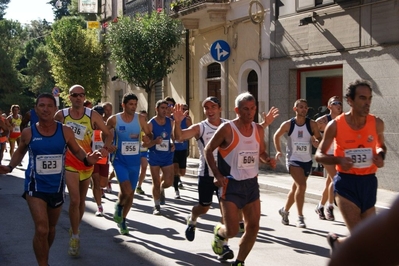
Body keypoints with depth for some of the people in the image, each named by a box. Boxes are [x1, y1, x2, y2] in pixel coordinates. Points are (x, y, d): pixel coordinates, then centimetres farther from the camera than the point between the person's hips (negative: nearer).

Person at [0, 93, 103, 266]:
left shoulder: (65, 131, -7)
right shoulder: (28, 133, -7)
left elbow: (76, 150, 5)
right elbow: (20, 152, 10)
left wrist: (87, 159, -16)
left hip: (57, 186, 3)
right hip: (36, 186, -2)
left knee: (51, 228, 20)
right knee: (41, 229, -16)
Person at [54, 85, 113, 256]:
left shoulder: (93, 115, -6)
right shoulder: (61, 115, -8)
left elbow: (107, 133, 2)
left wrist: (106, 145, -17)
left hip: (87, 162, 3)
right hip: (69, 163, -2)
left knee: (82, 200, 16)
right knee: (74, 200, -15)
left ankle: (75, 229, 38)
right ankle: (75, 236, 0)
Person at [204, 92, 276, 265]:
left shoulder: (259, 130, 3)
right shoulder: (227, 129, -14)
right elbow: (208, 150, -5)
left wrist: (268, 160, -7)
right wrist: (217, 175, -14)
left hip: (251, 183, 6)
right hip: (231, 184, -5)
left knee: (253, 227, 4)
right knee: (232, 230, -9)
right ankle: (219, 233, 28)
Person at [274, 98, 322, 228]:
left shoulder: (312, 124, -5)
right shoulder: (288, 124, -6)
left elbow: (320, 139, 2)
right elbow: (276, 136, 10)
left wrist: (316, 141, -21)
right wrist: (278, 151, 0)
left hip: (307, 161, 3)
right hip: (293, 160, -3)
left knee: (296, 188, 16)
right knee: (302, 185, -22)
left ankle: (285, 210, 39)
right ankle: (300, 218, -14)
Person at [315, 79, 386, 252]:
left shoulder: (377, 124, -1)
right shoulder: (335, 125, -9)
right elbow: (319, 155, 0)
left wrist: (380, 155, -4)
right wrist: (339, 160, -19)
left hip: (369, 182, 4)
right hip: (346, 183, -4)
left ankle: (337, 243, 34)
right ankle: (335, 242, 19)